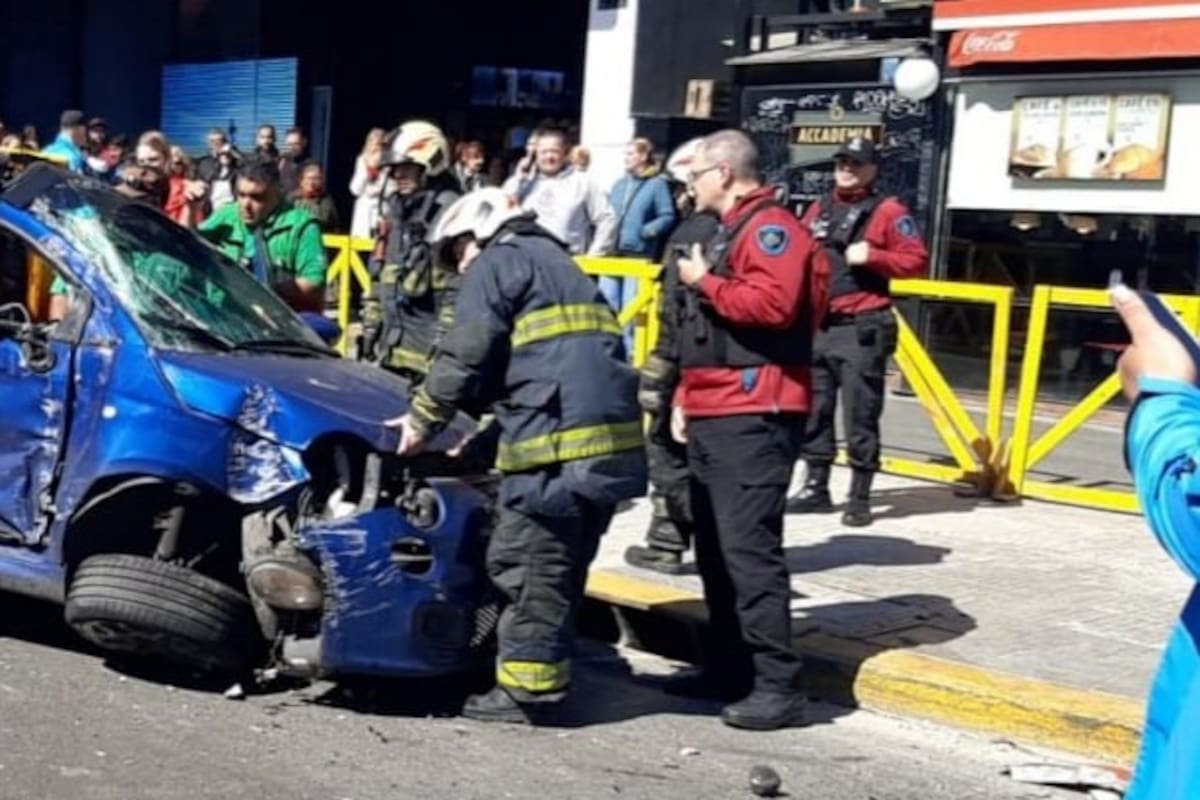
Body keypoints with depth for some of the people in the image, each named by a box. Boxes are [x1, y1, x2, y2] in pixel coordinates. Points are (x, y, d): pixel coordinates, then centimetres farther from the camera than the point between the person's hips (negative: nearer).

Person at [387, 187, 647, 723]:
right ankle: (546, 675, 20)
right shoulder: (556, 263, 33)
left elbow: (466, 356, -6)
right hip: (612, 441, 9)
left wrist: (424, 417, 7)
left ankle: (528, 689, -1)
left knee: (528, 565, -4)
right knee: (561, 567, 14)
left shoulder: (500, 261, 5)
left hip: (560, 441, -9)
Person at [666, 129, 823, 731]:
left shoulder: (771, 227, -9)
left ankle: (777, 686, -10)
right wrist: (686, 397, 20)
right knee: (715, 550, 13)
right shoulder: (729, 231, 23)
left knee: (750, 550, -13)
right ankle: (728, 668, 21)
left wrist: (704, 282, -12)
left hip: (753, 417, -11)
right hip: (715, 415, 11)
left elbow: (772, 304, -26)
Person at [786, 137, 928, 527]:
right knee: (813, 411, 10)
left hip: (861, 329, -6)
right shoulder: (819, 210, 16)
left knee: (860, 415, -4)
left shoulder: (888, 211, -2)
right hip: (816, 326, 6)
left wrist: (873, 256, -19)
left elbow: (918, 260, -7)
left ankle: (859, 498, 3)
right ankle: (816, 488, 21)